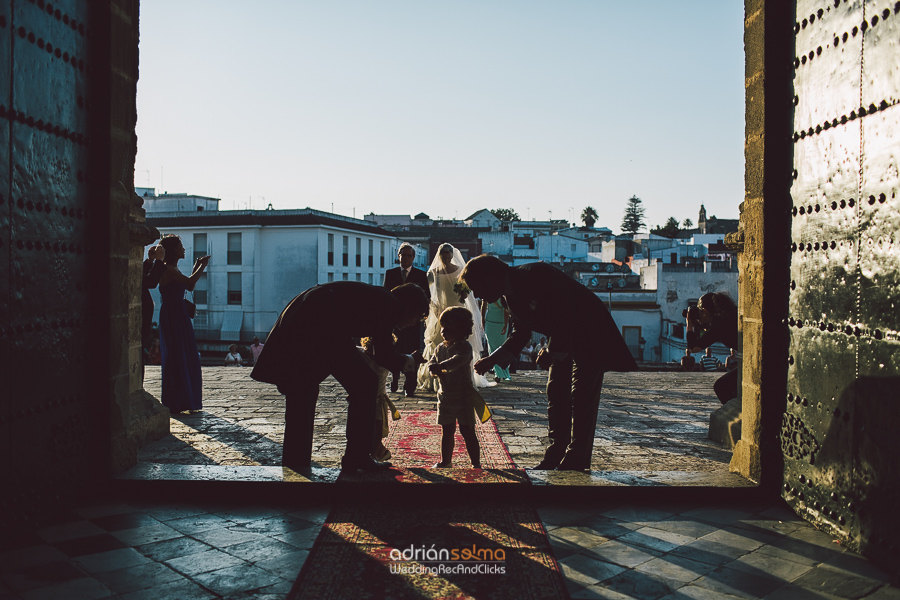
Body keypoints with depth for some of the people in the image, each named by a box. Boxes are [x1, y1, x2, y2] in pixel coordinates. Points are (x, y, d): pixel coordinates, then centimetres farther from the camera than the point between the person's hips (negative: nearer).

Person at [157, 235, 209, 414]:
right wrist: (202, 266, -11)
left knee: (186, 357, 12)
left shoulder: (173, 269, 16)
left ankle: (185, 400, 21)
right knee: (176, 357, -5)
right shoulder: (167, 269, -14)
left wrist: (196, 267, 19)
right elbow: (189, 283, -24)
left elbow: (189, 287, 20)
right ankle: (173, 403, 4)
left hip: (179, 315, 10)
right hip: (172, 316, -10)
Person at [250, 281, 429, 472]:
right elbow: (384, 356, 2)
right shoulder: (390, 306, 2)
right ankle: (356, 459, 5)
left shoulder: (375, 297, 27)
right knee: (365, 384, 0)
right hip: (321, 326, -10)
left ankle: (294, 462, 25)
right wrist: (411, 360, 20)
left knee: (302, 392, 17)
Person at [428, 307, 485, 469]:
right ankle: (445, 461, 30)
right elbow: (431, 363, 2)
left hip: (463, 397, -6)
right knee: (447, 431, 16)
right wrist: (434, 370, -21)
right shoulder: (440, 348, 8)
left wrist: (440, 366, -45)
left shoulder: (464, 347, -13)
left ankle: (476, 463, 10)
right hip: (445, 396, 6)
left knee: (467, 431, 0)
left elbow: (457, 360, -32)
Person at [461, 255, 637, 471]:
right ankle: (556, 455, 21)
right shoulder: (508, 296, -2)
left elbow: (567, 318, -28)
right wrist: (492, 360, 1)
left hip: (591, 334, -9)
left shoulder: (537, 275, -30)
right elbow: (520, 335, 9)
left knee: (581, 399, -7)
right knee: (555, 393, 10)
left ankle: (575, 463, 1)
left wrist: (552, 353, -19)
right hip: (564, 339, 9)